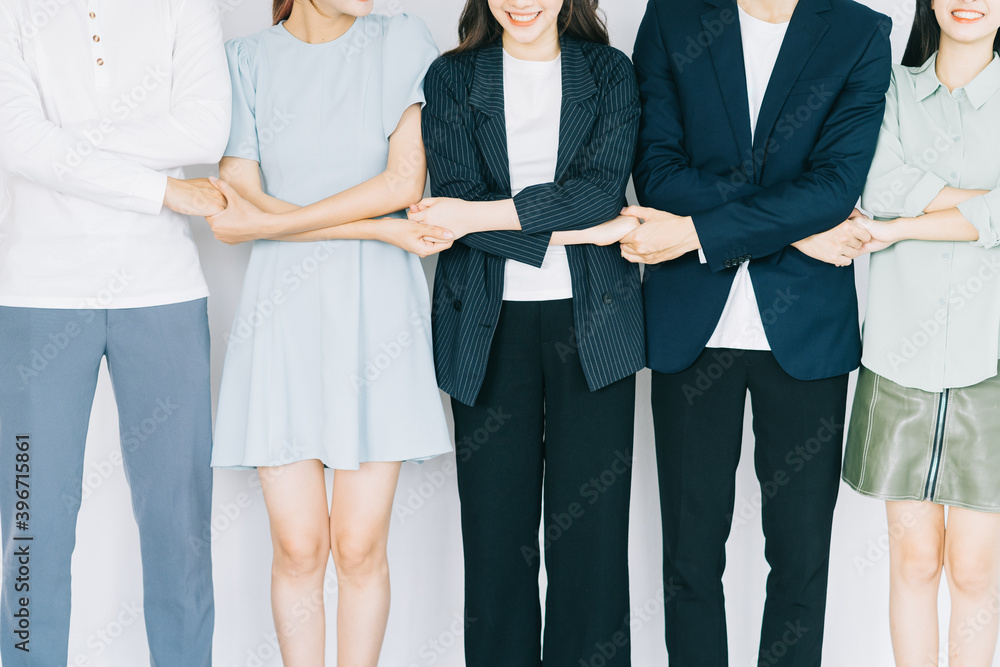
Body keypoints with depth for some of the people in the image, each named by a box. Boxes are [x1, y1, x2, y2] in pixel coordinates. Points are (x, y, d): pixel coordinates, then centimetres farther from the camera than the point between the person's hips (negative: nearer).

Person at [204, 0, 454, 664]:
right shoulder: (246, 60, 4)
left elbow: (405, 181, -7)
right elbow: (235, 212, -5)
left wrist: (272, 220, -9)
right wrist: (380, 229, -11)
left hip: (376, 315, 0)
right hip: (285, 314, 0)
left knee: (360, 547, 3)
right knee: (299, 549, 2)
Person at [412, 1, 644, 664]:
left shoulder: (610, 72, 8)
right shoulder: (451, 79, 8)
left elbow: (603, 186, -7)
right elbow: (456, 201, -5)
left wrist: (484, 214, -14)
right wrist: (582, 230, -12)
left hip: (592, 321, 0)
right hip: (489, 324, 0)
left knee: (592, 528, 2)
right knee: (496, 529, 4)